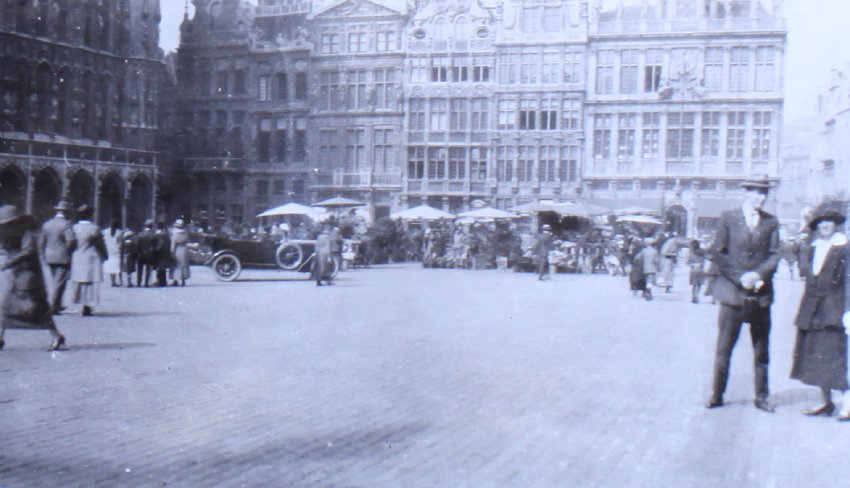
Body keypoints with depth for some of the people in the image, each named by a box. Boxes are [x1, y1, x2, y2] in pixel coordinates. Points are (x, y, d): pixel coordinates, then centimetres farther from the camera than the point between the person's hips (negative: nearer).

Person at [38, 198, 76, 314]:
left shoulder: (47, 224, 8)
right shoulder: (65, 224, -12)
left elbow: (41, 242, 9)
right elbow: (71, 240, -24)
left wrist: (44, 255, 15)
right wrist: (68, 250, -7)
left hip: (49, 257, 7)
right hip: (63, 258, -6)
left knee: (55, 282, 18)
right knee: (59, 283, -2)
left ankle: (57, 305, 24)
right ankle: (53, 307, -3)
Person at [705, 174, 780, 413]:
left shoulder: (771, 222, 7)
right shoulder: (728, 218, 2)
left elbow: (774, 256, 3)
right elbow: (718, 254, -2)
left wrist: (757, 274, -14)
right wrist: (740, 278, -12)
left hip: (761, 294, 2)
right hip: (733, 292, -2)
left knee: (761, 349, 8)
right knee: (724, 348, 1)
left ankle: (761, 397, 17)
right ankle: (717, 395, 10)